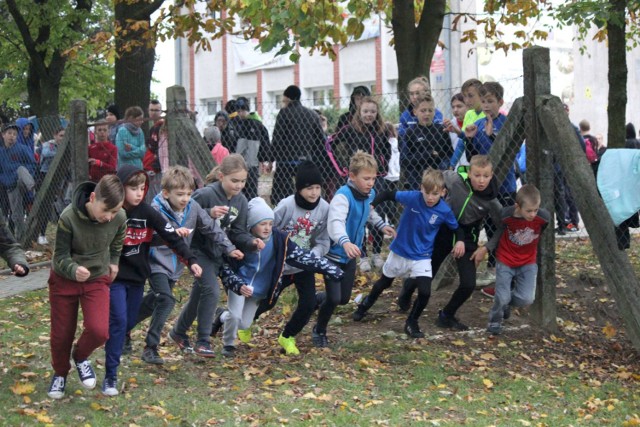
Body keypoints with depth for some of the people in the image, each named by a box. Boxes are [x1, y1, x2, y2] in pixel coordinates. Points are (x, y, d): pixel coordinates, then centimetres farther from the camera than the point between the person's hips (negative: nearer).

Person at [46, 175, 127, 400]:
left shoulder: (120, 218, -19)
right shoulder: (69, 217, -29)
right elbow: (60, 256, -22)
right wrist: (74, 270, -41)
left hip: (97, 280, 2)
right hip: (64, 279, -1)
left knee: (99, 331, -18)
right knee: (61, 334, 8)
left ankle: (81, 356, 16)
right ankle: (60, 373, 39)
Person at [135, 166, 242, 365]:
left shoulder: (193, 208, -4)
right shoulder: (156, 210, -20)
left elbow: (211, 228, 6)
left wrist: (229, 248, 5)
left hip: (175, 265, 6)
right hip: (157, 263, -6)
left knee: (153, 302, 17)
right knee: (166, 300, -21)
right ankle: (150, 347, -13)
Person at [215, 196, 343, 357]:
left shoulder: (279, 239, -18)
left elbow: (302, 256, -15)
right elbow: (225, 267, -13)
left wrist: (331, 269, -19)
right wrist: (239, 286, -29)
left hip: (259, 290, 3)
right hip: (239, 284, -3)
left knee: (244, 324, 8)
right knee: (235, 316, -19)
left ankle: (223, 316, 43)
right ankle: (228, 345, 13)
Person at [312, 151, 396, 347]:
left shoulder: (370, 194, -3)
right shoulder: (343, 196, -28)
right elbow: (335, 222, -46)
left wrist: (382, 225, 14)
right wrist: (345, 242, -63)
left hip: (350, 255, 7)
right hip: (334, 254, -7)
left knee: (344, 298, 13)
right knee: (334, 298, -8)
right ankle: (319, 331, 20)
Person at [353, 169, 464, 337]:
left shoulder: (444, 211, -18)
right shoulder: (412, 197, -22)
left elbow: (456, 227, -2)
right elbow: (388, 194, -12)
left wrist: (460, 240, -22)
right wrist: (371, 204, -26)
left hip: (422, 257, 0)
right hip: (400, 251, 0)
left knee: (425, 292, -15)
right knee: (384, 282, 21)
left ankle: (412, 323, 12)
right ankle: (365, 305, 51)